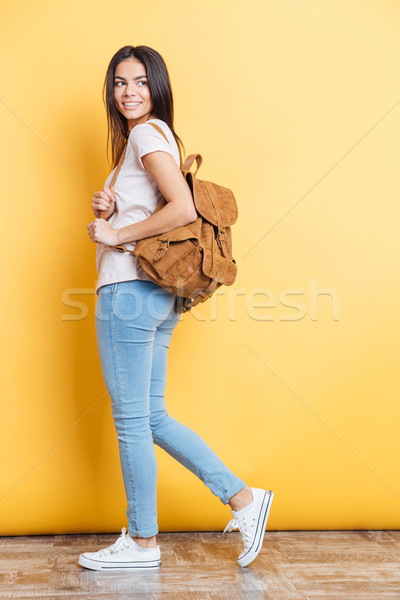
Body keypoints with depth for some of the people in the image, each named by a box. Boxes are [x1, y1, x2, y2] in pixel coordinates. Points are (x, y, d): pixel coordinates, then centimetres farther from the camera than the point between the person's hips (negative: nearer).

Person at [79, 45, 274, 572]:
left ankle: (142, 542, 16)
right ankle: (244, 499, 17)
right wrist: (108, 209, 3)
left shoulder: (148, 133, -7)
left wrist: (116, 233, -13)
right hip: (155, 296, 10)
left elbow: (184, 210, -22)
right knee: (152, 418, 14)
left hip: (130, 291, -10)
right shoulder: (153, 139, 22)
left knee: (131, 420, 1)